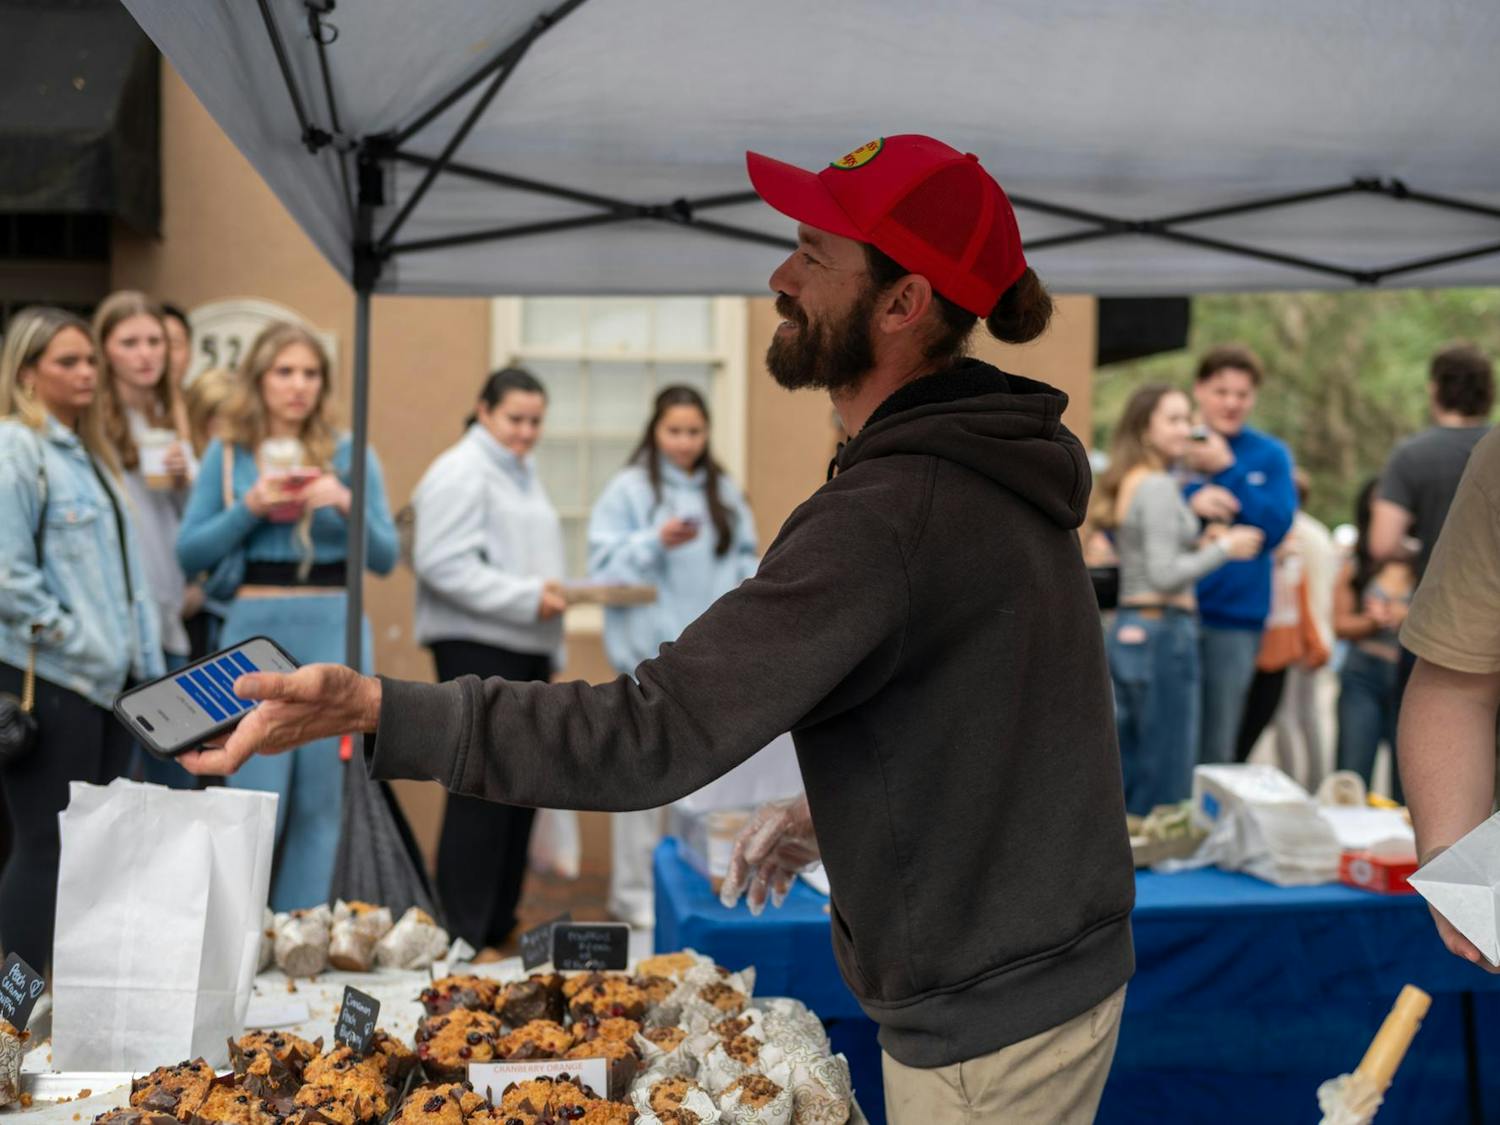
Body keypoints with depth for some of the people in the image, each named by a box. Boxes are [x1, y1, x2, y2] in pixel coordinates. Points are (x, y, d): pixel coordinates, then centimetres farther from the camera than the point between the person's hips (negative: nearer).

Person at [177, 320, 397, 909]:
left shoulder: (350, 455, 6)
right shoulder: (228, 453, 6)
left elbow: (386, 557, 4)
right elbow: (189, 553, 2)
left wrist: (348, 506, -13)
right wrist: (249, 508, -12)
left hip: (334, 633, 1)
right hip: (255, 631, -1)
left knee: (320, 803, 6)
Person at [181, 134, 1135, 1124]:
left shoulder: (889, 515, -28)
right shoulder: (996, 467, 4)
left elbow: (657, 732, -31)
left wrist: (372, 709, -31)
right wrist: (834, 808, 10)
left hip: (987, 1031, -9)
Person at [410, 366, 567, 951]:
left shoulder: (523, 472, 21)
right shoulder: (460, 474, -8)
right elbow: (442, 563, -19)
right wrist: (527, 597, -21)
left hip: (526, 650, 9)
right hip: (476, 646, -9)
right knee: (482, 793, -8)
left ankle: (498, 925, 20)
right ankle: (462, 936, -1)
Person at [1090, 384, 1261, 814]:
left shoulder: (1128, 483, 16)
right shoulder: (1158, 486, -12)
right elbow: (1164, 575, -18)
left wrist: (1199, 546, 14)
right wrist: (1223, 549, -8)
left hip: (1128, 629, 10)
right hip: (1163, 631, -10)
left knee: (1130, 776, 13)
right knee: (1168, 777, -4)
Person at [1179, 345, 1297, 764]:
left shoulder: (1270, 455, 7)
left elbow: (1276, 528, -5)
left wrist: (1226, 470, -9)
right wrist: (1190, 501, -19)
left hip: (1236, 618, 1)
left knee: (1216, 749, 6)